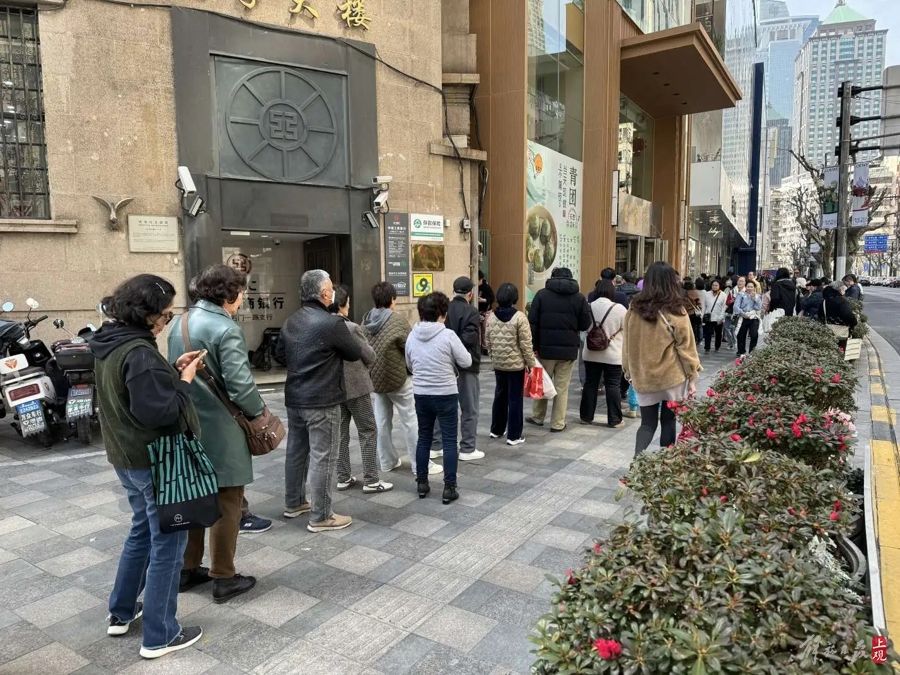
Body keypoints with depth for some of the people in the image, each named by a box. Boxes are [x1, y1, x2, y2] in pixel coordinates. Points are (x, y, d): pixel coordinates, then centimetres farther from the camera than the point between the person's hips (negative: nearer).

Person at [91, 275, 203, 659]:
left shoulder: (110, 345, 5)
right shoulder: (139, 352, -25)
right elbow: (160, 411, -27)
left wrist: (172, 371, 3)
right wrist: (184, 380, -14)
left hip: (126, 457, 10)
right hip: (155, 461, -10)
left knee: (143, 530, 26)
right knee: (168, 544, 4)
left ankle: (121, 613, 40)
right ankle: (159, 636, 16)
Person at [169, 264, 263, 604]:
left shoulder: (179, 323, 7)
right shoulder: (225, 329, -19)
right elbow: (240, 386, -23)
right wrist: (260, 412, -6)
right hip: (220, 430, -8)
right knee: (226, 503, 5)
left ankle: (187, 570, 30)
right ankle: (223, 579, 15)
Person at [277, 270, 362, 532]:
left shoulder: (291, 321, 7)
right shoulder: (331, 323, -19)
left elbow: (279, 353, 19)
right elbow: (355, 353, -7)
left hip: (294, 397, 9)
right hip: (322, 401, -8)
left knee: (296, 451, 18)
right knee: (322, 457, -1)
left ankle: (293, 503, 32)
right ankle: (320, 517, 6)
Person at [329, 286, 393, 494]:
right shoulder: (351, 328, -19)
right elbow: (370, 357, -9)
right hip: (355, 385, -6)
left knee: (340, 432, 14)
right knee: (368, 431, 3)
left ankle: (343, 478, 20)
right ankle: (371, 480, 6)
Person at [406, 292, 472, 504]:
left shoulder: (412, 336, -1)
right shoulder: (448, 335, -15)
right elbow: (466, 362, -9)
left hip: (421, 394, 4)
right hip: (446, 394, -4)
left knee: (424, 438, 16)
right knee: (449, 441, 5)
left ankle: (422, 483, 25)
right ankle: (449, 488, 8)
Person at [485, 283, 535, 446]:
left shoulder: (491, 317, 2)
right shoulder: (519, 317, -15)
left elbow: (488, 342, 8)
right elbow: (526, 344, -14)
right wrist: (530, 362, -4)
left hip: (498, 364, 5)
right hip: (516, 364, -5)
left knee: (500, 396, 18)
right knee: (515, 399, 2)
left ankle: (496, 430, 29)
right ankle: (513, 436, 8)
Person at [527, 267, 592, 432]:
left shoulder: (542, 294, -1)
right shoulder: (579, 297, 1)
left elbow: (533, 322, -6)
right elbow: (585, 324, 1)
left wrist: (534, 346, -2)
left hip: (545, 347, 0)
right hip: (568, 349, 0)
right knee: (562, 387, 6)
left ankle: (537, 417, 26)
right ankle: (558, 423, 10)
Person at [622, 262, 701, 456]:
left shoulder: (634, 309, -3)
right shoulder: (676, 311, -11)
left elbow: (627, 345, 5)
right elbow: (686, 347, -6)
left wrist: (629, 372, 16)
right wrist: (692, 376, 4)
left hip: (643, 377, 2)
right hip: (672, 376, -2)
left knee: (647, 423, 10)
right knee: (668, 420, 13)